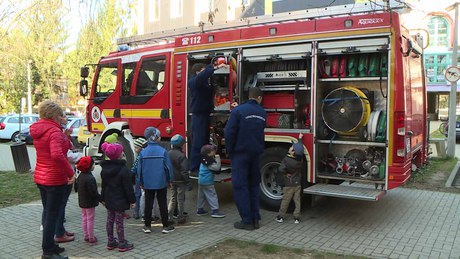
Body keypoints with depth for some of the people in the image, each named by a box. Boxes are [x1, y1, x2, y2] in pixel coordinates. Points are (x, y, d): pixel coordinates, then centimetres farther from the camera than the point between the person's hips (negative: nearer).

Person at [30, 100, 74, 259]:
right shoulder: (54, 131, -20)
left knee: (48, 212, 19)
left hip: (40, 177, 9)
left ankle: (49, 245, 32)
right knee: (52, 215, 1)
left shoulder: (38, 130, 8)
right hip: (55, 179, -9)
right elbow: (57, 155, -35)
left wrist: (64, 136, 9)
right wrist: (70, 172, -27)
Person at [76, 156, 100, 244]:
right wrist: (101, 198, -14)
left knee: (84, 218, 15)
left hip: (82, 202, 9)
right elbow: (93, 192, -25)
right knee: (90, 220, 1)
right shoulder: (90, 178, -25)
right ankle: (91, 239, 9)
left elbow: (77, 187, 15)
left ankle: (86, 237, 25)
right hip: (90, 203, -9)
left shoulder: (80, 176, 4)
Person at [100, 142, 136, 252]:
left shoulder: (104, 168, 3)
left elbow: (103, 185, 11)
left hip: (109, 200, 7)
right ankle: (122, 244, 9)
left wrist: (103, 198, 19)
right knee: (119, 221, 0)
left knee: (110, 220, 14)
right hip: (120, 200, -6)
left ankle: (111, 242, 24)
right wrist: (132, 200, -9)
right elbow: (128, 187, -16)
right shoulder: (123, 169, -18)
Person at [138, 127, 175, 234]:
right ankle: (166, 226, 14)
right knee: (162, 204, 8)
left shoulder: (143, 152, -6)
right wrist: (170, 180, 5)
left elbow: (140, 169, 1)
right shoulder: (163, 151, -13)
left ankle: (147, 226, 19)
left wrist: (141, 183, 13)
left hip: (148, 184, 2)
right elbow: (168, 167, -9)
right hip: (161, 183, -2)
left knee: (148, 204, 12)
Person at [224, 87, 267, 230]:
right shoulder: (263, 113, 5)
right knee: (253, 185, 15)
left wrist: (230, 151, -3)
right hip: (256, 154, 5)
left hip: (240, 154, -5)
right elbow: (262, 131, 12)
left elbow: (229, 132, -13)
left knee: (240, 186, 1)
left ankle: (247, 221, 2)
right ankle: (255, 219, 17)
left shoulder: (238, 110, -11)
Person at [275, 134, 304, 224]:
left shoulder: (286, 159, -19)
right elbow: (300, 147, 12)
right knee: (297, 200, 10)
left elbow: (281, 169, -31)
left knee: (285, 201, 6)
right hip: (298, 184, 4)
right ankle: (297, 217, 11)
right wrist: (300, 139, 23)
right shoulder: (299, 159, -4)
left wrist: (285, 174, -12)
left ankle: (281, 216, 13)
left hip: (288, 185, -4)